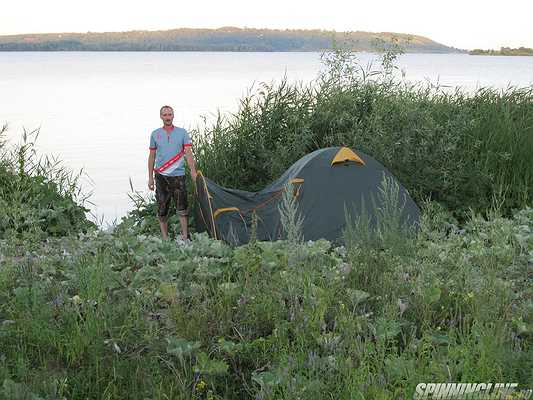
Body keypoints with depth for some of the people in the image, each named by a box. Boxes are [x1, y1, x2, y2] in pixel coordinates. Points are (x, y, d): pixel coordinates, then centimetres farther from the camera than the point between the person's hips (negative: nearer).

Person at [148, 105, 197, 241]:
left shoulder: (182, 133, 3)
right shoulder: (155, 134, 7)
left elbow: (188, 153, 0)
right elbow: (152, 156, 10)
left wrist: (193, 171, -11)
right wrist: (150, 177, 6)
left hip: (178, 175, -1)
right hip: (161, 176, 1)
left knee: (182, 208, -3)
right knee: (162, 209, 3)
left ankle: (185, 236, 4)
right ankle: (165, 238, 11)